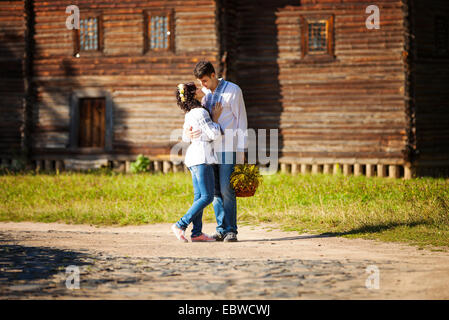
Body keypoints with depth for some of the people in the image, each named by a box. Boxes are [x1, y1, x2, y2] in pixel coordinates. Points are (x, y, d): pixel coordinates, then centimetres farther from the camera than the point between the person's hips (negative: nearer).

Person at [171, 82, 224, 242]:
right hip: (202, 157, -10)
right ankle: (180, 225, -10)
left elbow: (185, 138, 22)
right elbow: (214, 134, -15)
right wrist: (215, 118, -3)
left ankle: (197, 232, 6)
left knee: (199, 196, 8)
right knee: (207, 197, -9)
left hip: (193, 156, 10)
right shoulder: (201, 112, -14)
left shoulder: (189, 114, 15)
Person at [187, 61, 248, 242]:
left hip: (228, 148, -6)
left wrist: (241, 151, -7)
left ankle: (231, 230, -5)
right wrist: (191, 132, -11)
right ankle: (221, 230, 9)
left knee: (227, 190, -9)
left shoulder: (233, 91, -4)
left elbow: (241, 120, -3)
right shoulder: (205, 93, 13)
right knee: (215, 191, 4)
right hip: (210, 148, 6)